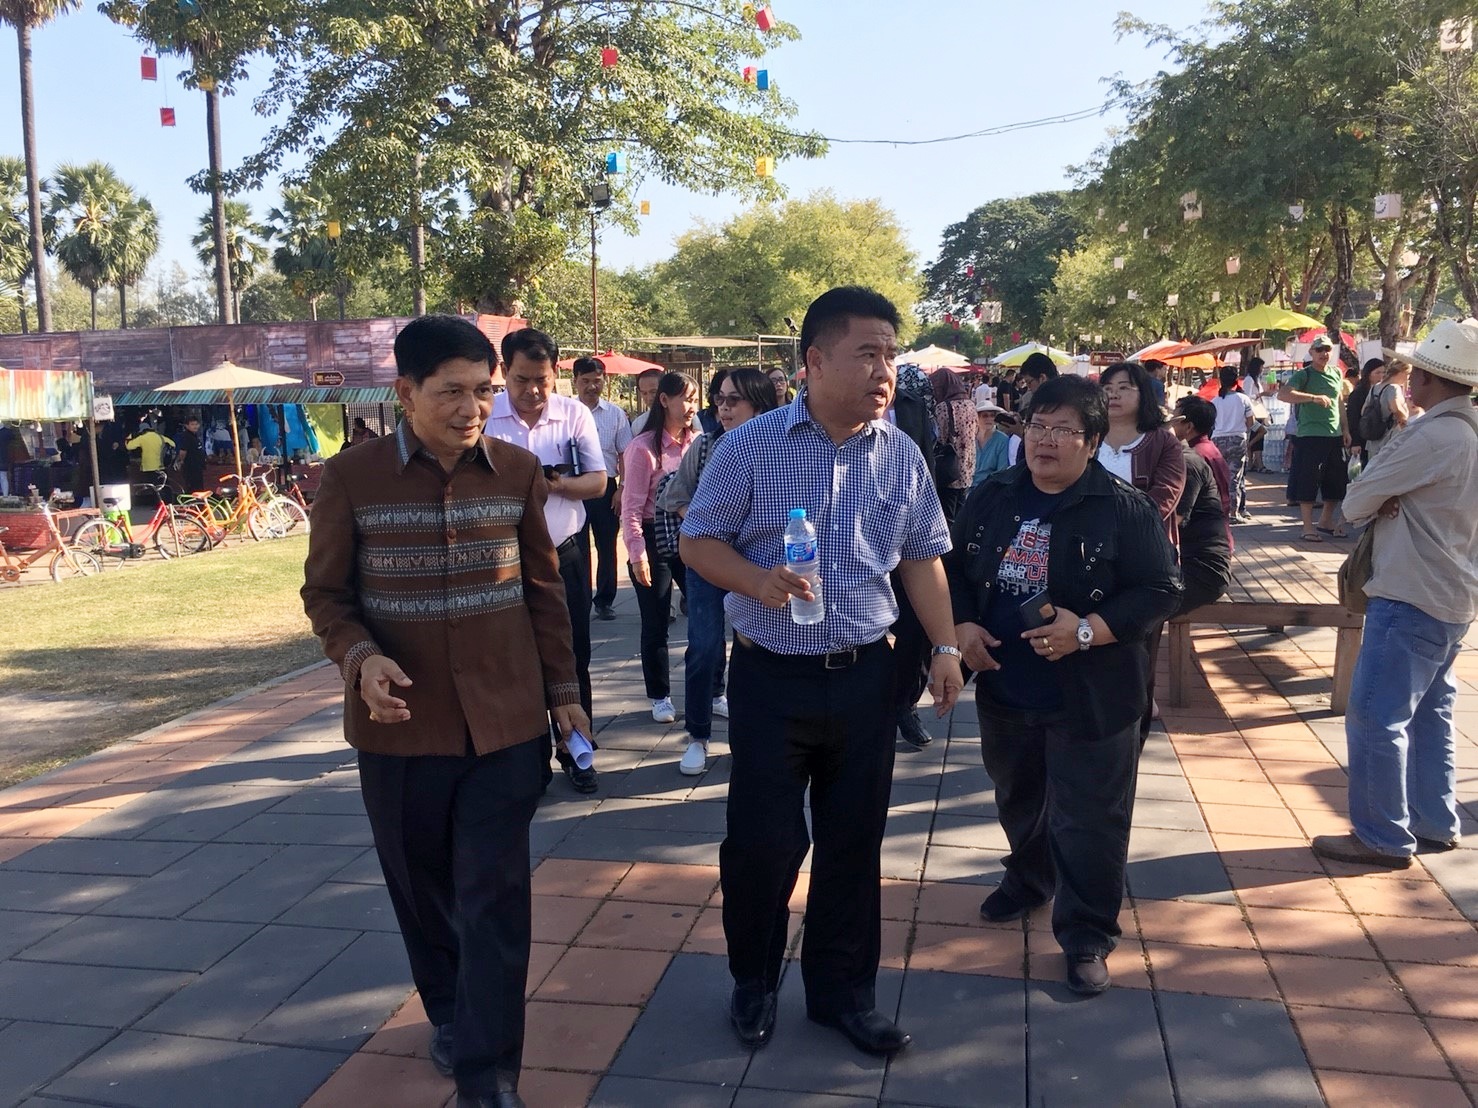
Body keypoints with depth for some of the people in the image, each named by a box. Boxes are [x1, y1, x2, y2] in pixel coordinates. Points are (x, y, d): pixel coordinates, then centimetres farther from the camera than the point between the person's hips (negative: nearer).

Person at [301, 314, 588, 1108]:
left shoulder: (518, 471, -1)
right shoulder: (351, 478, -8)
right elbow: (325, 592, 1)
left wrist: (562, 689, 9)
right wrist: (360, 657, -19)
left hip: (505, 719, 1)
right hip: (401, 724, 0)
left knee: (494, 896, 1)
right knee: (422, 887, 16)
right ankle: (448, 1015, 41)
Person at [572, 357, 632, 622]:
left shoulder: (615, 414, 3)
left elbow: (625, 455, 4)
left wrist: (622, 489, -4)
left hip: (606, 488, 2)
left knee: (607, 548, 10)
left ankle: (604, 601, 22)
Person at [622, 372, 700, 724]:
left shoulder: (697, 442, 1)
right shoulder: (643, 447, -11)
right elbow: (632, 506, -11)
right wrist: (637, 553, -14)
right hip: (655, 538, -4)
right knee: (656, 625, 7)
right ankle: (660, 696, 23)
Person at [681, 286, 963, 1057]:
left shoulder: (902, 456, 2)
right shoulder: (751, 446, -8)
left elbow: (921, 558, 10)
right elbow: (698, 541, -4)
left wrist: (945, 648, 4)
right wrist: (757, 581, -22)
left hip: (864, 676, 3)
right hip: (770, 677, -3)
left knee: (854, 840, 12)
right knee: (762, 838, 6)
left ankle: (843, 989, 31)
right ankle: (753, 980, 31)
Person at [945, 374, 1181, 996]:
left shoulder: (1125, 511, -12)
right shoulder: (991, 498, 3)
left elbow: (1160, 592, -14)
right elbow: (954, 568, 10)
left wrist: (1086, 631, -26)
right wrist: (963, 625, -7)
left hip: (1091, 702, -5)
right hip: (1004, 692, 5)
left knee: (1088, 822, 4)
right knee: (1019, 803, 24)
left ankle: (1086, 935, 19)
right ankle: (1029, 878, 49)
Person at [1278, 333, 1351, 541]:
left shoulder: (1336, 372, 12)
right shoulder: (1304, 374, -7)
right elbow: (1283, 394, -24)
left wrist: (1345, 429, 19)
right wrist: (1314, 397, -31)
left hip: (1335, 436, 7)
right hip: (1311, 436, -7)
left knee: (1337, 483, 12)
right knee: (1307, 482, -4)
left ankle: (1326, 522, 27)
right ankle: (1308, 528, 3)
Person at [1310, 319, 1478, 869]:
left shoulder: (1433, 437, -20)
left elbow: (1355, 503, -15)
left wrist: (1380, 501, 5)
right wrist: (1391, 500, -6)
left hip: (1411, 599, -10)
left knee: (1375, 716, -3)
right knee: (1429, 713, 17)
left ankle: (1383, 838, 5)